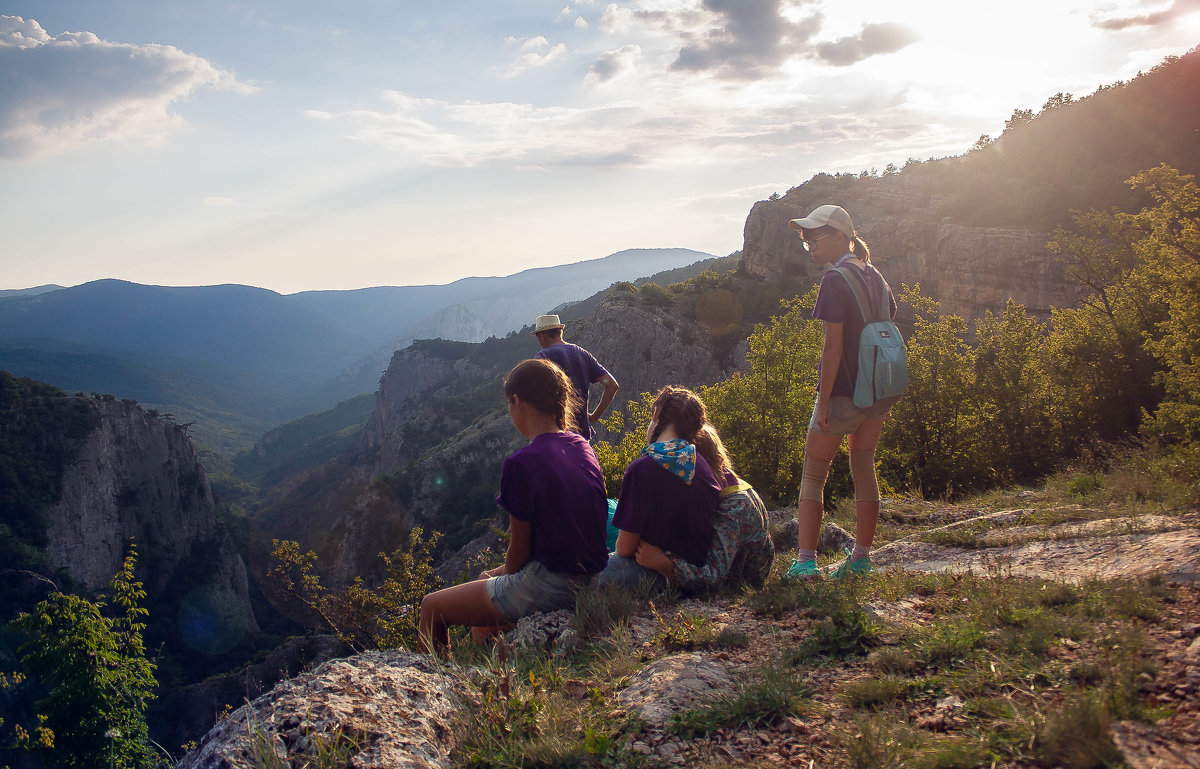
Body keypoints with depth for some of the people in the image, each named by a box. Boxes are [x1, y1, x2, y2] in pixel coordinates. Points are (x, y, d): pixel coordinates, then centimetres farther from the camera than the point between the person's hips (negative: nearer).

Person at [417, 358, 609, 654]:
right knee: (485, 582, 34)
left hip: (548, 585, -9)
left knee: (432, 607, 6)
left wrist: (506, 576, 8)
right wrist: (503, 570, 17)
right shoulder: (582, 448, 4)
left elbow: (520, 546, -14)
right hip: (589, 576, 9)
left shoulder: (522, 463, -21)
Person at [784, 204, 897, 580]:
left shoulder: (835, 279, -14)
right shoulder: (874, 275, 10)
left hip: (844, 391, -7)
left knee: (813, 473, 1)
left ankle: (805, 560, -3)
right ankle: (861, 557, 19)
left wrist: (824, 401, -15)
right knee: (864, 468, 15)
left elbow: (833, 346, -18)